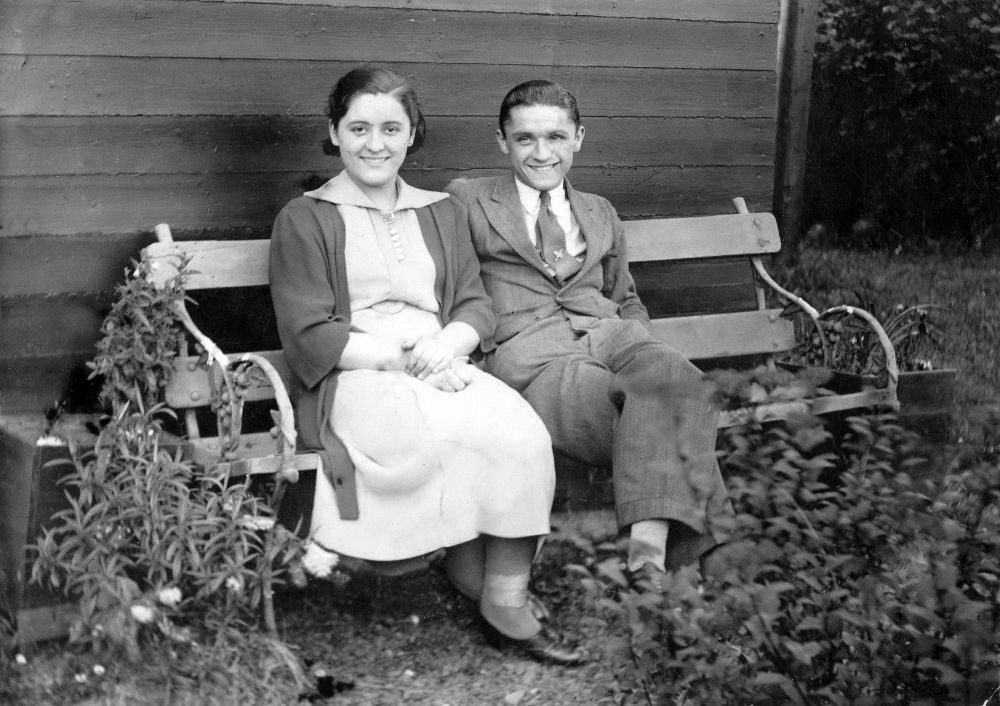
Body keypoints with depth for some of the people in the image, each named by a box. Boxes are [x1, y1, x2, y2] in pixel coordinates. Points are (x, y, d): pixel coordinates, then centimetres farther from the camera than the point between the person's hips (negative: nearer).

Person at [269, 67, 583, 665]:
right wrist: (402, 358, -14)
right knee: (452, 437, -33)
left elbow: (477, 307, 14)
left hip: (444, 368, 4)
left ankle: (509, 599, -21)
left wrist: (447, 344, -11)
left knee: (523, 434, -28)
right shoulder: (305, 220, 8)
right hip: (353, 381, -4)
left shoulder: (442, 213, 23)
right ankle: (478, 584, -14)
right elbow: (308, 339, -2)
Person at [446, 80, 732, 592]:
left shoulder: (601, 215, 29)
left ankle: (651, 543, -43)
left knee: (677, 382, -34)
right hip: (528, 354, -3)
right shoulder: (467, 200, 16)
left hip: (608, 335, 4)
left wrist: (639, 344, 12)